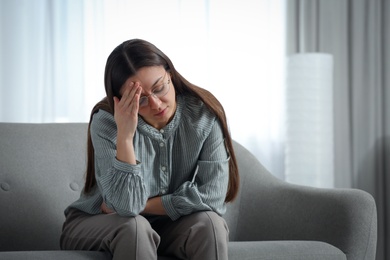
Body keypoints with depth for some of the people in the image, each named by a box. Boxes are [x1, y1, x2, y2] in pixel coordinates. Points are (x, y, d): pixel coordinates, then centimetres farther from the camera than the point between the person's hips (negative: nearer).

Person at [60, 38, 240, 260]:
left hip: (167, 227, 2)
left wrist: (142, 206, -18)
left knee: (209, 223, -27)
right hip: (94, 226, -2)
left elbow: (213, 197, -21)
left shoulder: (204, 114, -17)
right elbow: (126, 206, -29)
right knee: (134, 226, -34)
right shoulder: (106, 122, -22)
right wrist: (124, 135, -38)